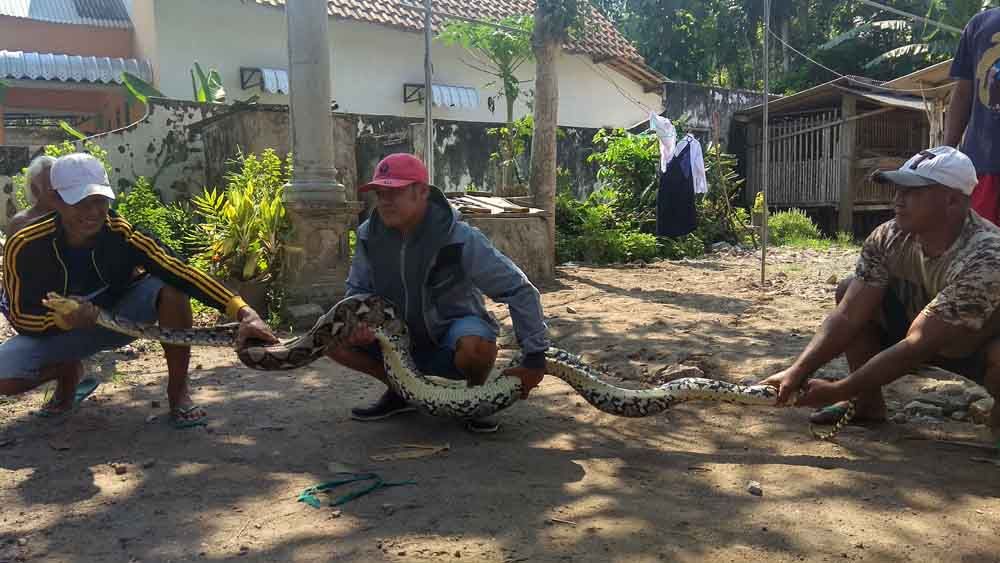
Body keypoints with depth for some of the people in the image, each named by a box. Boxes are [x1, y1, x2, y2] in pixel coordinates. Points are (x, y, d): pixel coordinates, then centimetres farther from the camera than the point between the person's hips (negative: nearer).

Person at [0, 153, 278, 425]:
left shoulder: (123, 233, -28)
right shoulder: (25, 246, -25)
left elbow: (182, 273, -40)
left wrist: (244, 313, -53)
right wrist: (65, 319, -37)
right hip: (57, 328, 1)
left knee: (172, 285, -31)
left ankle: (178, 391, -14)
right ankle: (67, 373, 11)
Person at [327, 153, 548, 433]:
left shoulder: (460, 239, -25)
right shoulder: (369, 236, -11)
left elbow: (520, 290, -21)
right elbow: (358, 290, 5)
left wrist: (535, 358, -21)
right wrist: (359, 323, -19)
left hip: (452, 330, -4)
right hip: (402, 338, 5)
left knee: (477, 346, -39)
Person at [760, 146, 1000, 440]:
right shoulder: (889, 238, -18)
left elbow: (917, 346, -35)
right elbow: (848, 316, -20)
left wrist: (837, 391, -34)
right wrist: (797, 371, -32)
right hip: (926, 331, 5)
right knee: (850, 292, -11)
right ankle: (869, 403, -1)